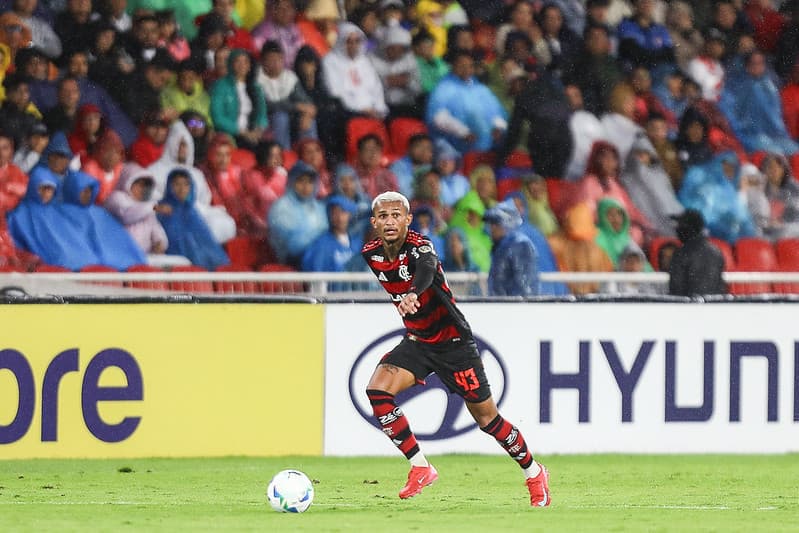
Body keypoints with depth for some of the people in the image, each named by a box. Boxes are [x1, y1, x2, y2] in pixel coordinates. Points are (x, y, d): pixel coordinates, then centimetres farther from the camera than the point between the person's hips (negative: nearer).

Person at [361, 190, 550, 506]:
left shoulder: (418, 246, -25)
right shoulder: (371, 254, -5)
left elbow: (427, 268, -49)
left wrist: (413, 295, -69)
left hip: (453, 340, -6)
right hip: (416, 341, 6)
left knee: (486, 418, 2)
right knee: (377, 390, -19)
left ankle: (534, 474, 24)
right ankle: (420, 468, -9)